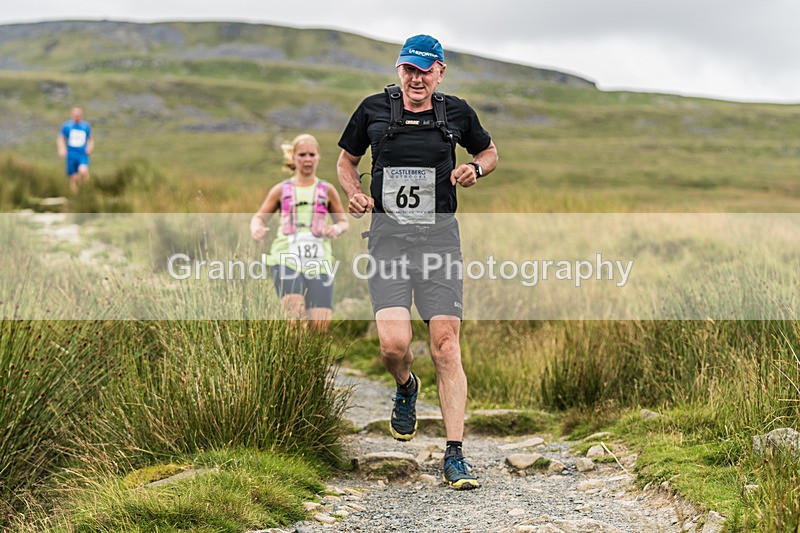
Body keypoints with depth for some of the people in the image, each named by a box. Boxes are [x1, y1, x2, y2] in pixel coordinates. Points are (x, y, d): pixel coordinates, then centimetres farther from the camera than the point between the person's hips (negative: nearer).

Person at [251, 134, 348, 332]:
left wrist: (337, 228, -9)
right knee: (295, 314, -23)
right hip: (286, 257, -1)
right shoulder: (282, 190, 12)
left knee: (320, 324, -10)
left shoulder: (327, 190, 12)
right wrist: (256, 228, -11)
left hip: (318, 261, 1)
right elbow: (259, 217, 14)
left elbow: (343, 221, 16)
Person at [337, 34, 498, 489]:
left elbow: (490, 151, 24)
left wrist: (475, 169, 1)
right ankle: (407, 388, 22)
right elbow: (347, 160, 20)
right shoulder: (374, 109, 5)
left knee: (446, 344, -7)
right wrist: (355, 193, 0)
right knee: (394, 343, -15)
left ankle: (455, 454, -2)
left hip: (439, 233, 0)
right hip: (388, 233, 0)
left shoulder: (457, 112, 7)